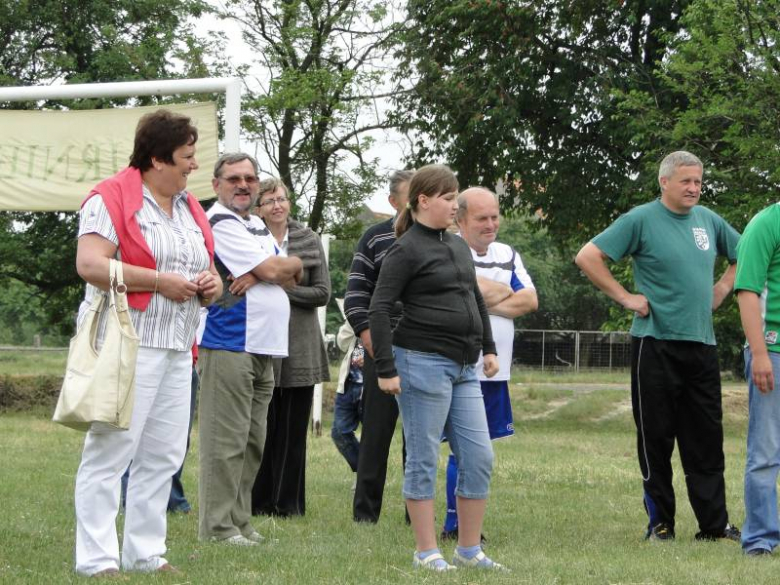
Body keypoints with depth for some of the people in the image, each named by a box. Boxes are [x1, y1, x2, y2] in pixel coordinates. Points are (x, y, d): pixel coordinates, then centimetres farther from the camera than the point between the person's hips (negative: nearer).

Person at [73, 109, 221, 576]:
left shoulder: (190, 209, 19)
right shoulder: (112, 199, -7)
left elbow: (211, 277, 28)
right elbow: (90, 265, -19)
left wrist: (211, 285, 3)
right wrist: (161, 281, -17)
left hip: (178, 349, 8)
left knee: (163, 456, 8)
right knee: (110, 451, -7)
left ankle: (145, 552, 16)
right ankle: (97, 559, -6)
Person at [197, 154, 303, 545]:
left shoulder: (257, 226, 21)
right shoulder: (219, 223, -8)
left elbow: (293, 275, 10)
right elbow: (273, 270, -15)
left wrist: (259, 274, -9)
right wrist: (291, 265, 7)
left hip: (263, 349, 9)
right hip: (229, 346, -9)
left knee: (252, 442, 11)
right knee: (226, 440, -9)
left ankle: (239, 520, 16)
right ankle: (217, 525, -6)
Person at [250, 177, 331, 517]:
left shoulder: (309, 241, 7)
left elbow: (322, 293, 1)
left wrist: (284, 289, -12)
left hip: (300, 348, 2)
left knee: (293, 429, 4)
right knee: (262, 428, 2)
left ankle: (289, 502, 10)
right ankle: (260, 501, 9)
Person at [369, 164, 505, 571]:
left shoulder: (457, 246, 15)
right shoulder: (406, 250, -8)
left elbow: (476, 299, 27)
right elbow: (379, 309, -12)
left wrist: (487, 348, 23)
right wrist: (385, 368, -17)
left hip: (463, 368, 8)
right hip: (423, 362, -8)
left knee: (479, 458, 6)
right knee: (423, 460, -1)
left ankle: (469, 549, 14)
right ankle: (426, 551, 6)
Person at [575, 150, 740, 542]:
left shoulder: (708, 220, 11)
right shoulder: (641, 220, -6)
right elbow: (588, 257, -9)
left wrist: (721, 290, 14)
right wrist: (625, 297, -10)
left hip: (702, 343, 5)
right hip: (656, 343, -5)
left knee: (707, 438, 6)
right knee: (656, 437, 0)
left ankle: (714, 524, 9)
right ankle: (660, 523, 8)